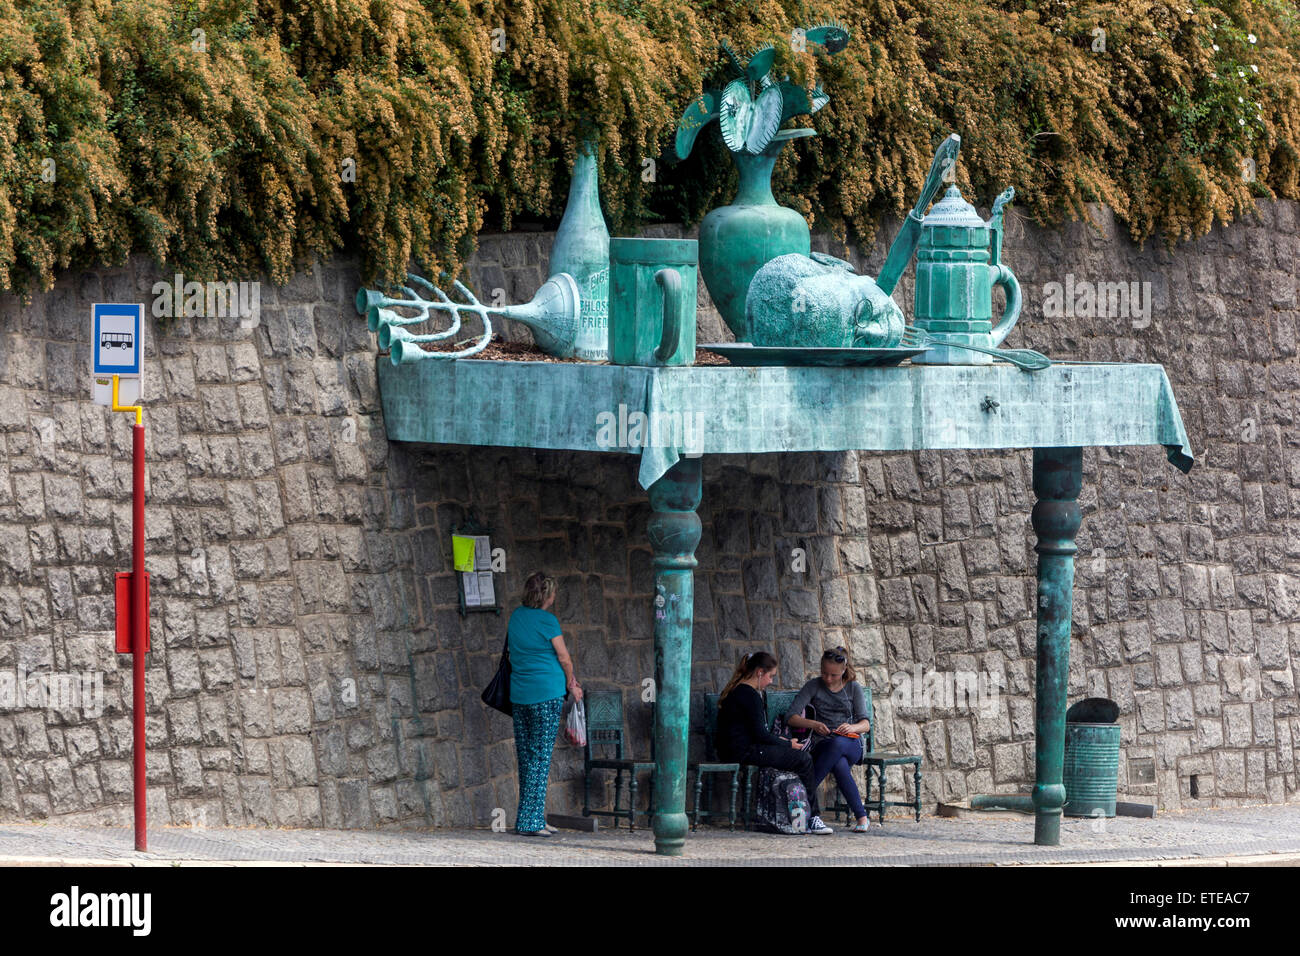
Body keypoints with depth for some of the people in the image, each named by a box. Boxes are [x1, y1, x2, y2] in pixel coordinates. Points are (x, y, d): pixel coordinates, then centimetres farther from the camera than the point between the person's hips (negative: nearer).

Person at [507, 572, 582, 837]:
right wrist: (571, 683, 15)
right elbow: (564, 657, -5)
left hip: (519, 694, 7)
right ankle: (530, 821, -7)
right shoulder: (546, 621, -10)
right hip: (547, 693, -7)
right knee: (541, 757, -4)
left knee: (525, 756, 10)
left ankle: (531, 818, 14)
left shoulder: (516, 616, 9)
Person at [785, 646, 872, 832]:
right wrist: (813, 724, -23)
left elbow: (865, 724, 1)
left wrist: (853, 727, -24)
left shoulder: (854, 688, 7)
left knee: (837, 744, -40)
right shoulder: (814, 686, 4)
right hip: (823, 745, 0)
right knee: (840, 766, -38)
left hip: (851, 743, 0)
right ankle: (861, 816, -35)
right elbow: (791, 718, -4)